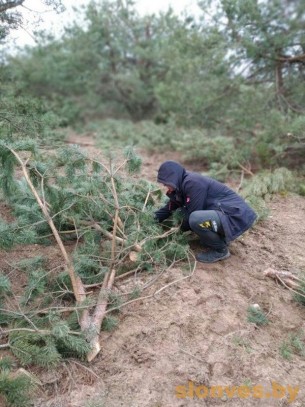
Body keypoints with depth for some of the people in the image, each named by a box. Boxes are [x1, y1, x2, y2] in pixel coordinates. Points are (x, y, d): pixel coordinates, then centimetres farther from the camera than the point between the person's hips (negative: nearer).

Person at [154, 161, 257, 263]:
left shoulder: (193, 183, -20)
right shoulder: (183, 183, 9)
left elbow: (191, 215, -18)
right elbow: (171, 206, 18)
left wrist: (179, 230, -2)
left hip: (238, 216, -10)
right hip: (223, 212, 10)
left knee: (196, 219, -33)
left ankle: (220, 250, -7)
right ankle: (221, 237, 18)